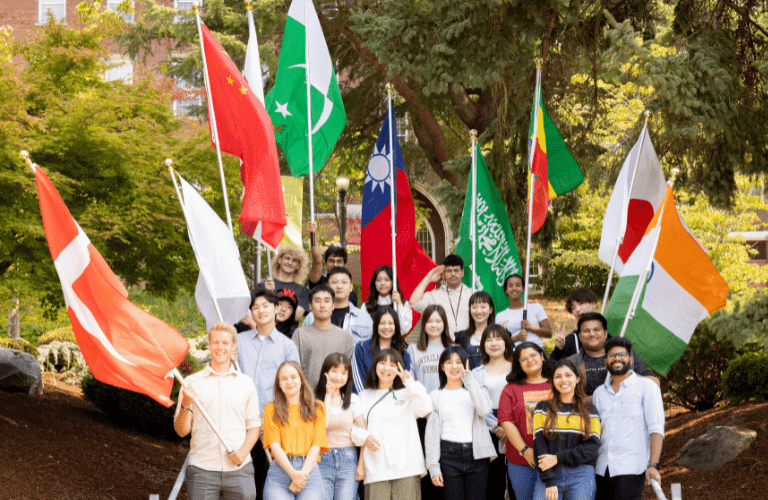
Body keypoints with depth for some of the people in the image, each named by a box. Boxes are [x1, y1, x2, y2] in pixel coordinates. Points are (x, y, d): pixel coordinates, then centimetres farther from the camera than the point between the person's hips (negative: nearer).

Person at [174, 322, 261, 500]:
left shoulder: (245, 383, 13)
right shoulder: (192, 382, 7)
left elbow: (254, 425, 11)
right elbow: (181, 431, 5)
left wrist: (243, 452, -5)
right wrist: (185, 405, -13)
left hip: (239, 469, 1)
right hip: (202, 470, -1)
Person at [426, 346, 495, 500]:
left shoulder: (474, 390, 13)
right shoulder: (436, 396, 10)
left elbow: (485, 410, -10)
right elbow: (431, 433, 5)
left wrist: (469, 379, -9)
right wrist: (433, 467, -3)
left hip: (476, 455, 1)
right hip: (449, 455, -1)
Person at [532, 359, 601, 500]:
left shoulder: (589, 410, 13)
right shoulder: (542, 409, 11)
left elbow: (592, 447, 2)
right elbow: (539, 446, 1)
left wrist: (558, 458, -9)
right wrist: (549, 481, -11)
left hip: (581, 475, 0)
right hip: (548, 474, 0)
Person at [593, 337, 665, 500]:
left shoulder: (646, 387, 5)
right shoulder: (599, 392, 18)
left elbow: (656, 429, -4)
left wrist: (653, 465, -16)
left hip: (630, 468, -4)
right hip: (601, 469, 5)